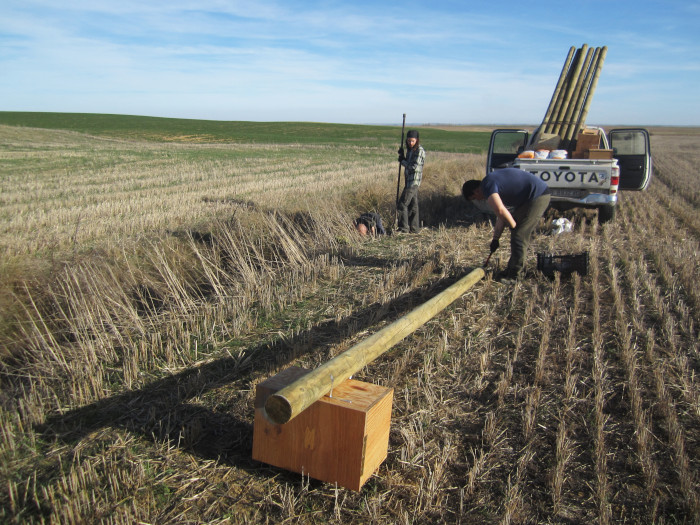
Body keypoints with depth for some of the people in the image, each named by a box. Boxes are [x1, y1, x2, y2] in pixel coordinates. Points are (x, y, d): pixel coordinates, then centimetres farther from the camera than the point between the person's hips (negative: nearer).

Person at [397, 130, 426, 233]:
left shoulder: (420, 151, -13)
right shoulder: (410, 150, 14)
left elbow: (414, 167, -20)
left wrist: (402, 161, -7)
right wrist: (402, 156, 2)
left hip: (414, 181, -9)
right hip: (409, 181, 9)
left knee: (402, 204, -10)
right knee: (412, 205, 12)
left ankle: (403, 228, -5)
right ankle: (414, 228, 19)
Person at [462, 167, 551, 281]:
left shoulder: (487, 185, -15)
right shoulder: (493, 183, 17)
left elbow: (500, 211, -29)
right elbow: (501, 213, 20)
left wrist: (514, 226, -12)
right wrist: (496, 238, 18)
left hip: (537, 196, -10)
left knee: (519, 236, -8)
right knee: (516, 233, 15)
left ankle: (514, 275, -1)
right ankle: (513, 268, 24)